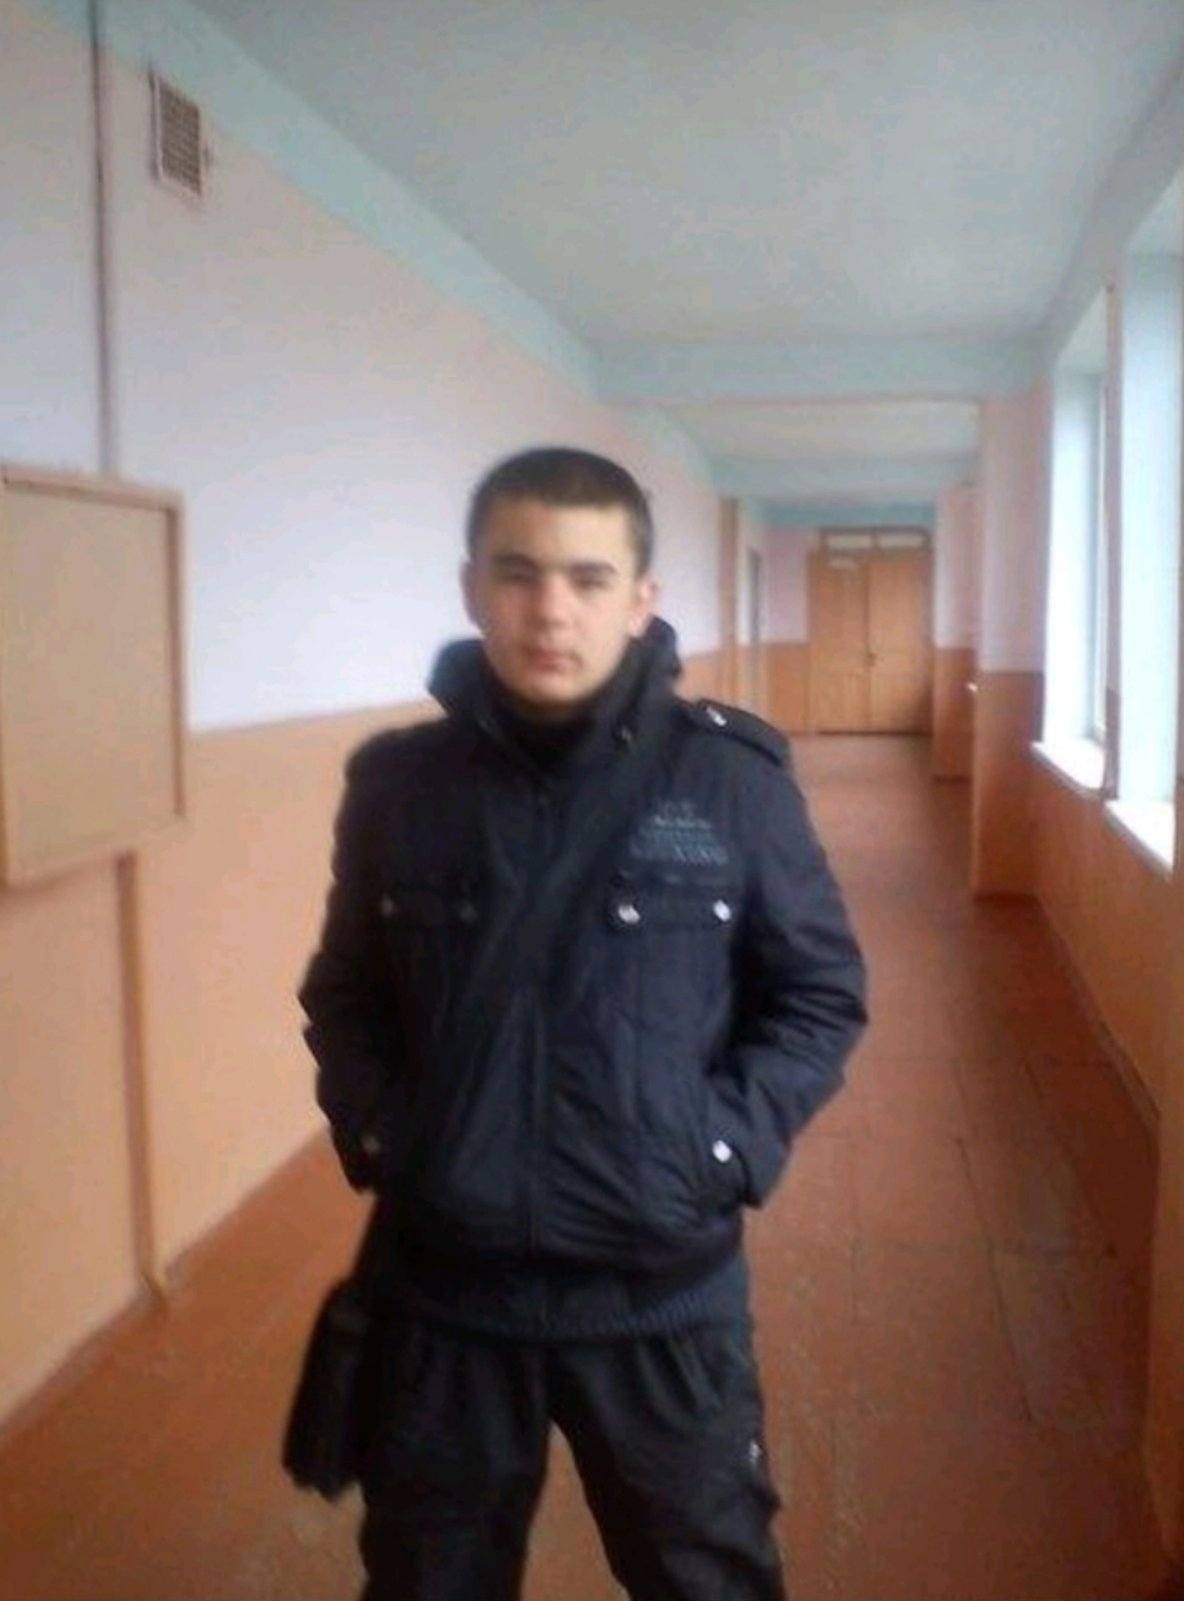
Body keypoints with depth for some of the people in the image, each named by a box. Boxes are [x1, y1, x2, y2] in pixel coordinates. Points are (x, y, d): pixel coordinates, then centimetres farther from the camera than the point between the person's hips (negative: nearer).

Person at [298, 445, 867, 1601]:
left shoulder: (731, 778, -10)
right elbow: (343, 996, 8)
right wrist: (372, 1132, -7)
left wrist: (730, 1144, -12)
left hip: (666, 1294, -1)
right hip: (442, 1290, 2)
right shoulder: (397, 781, -4)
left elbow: (822, 993, 0)